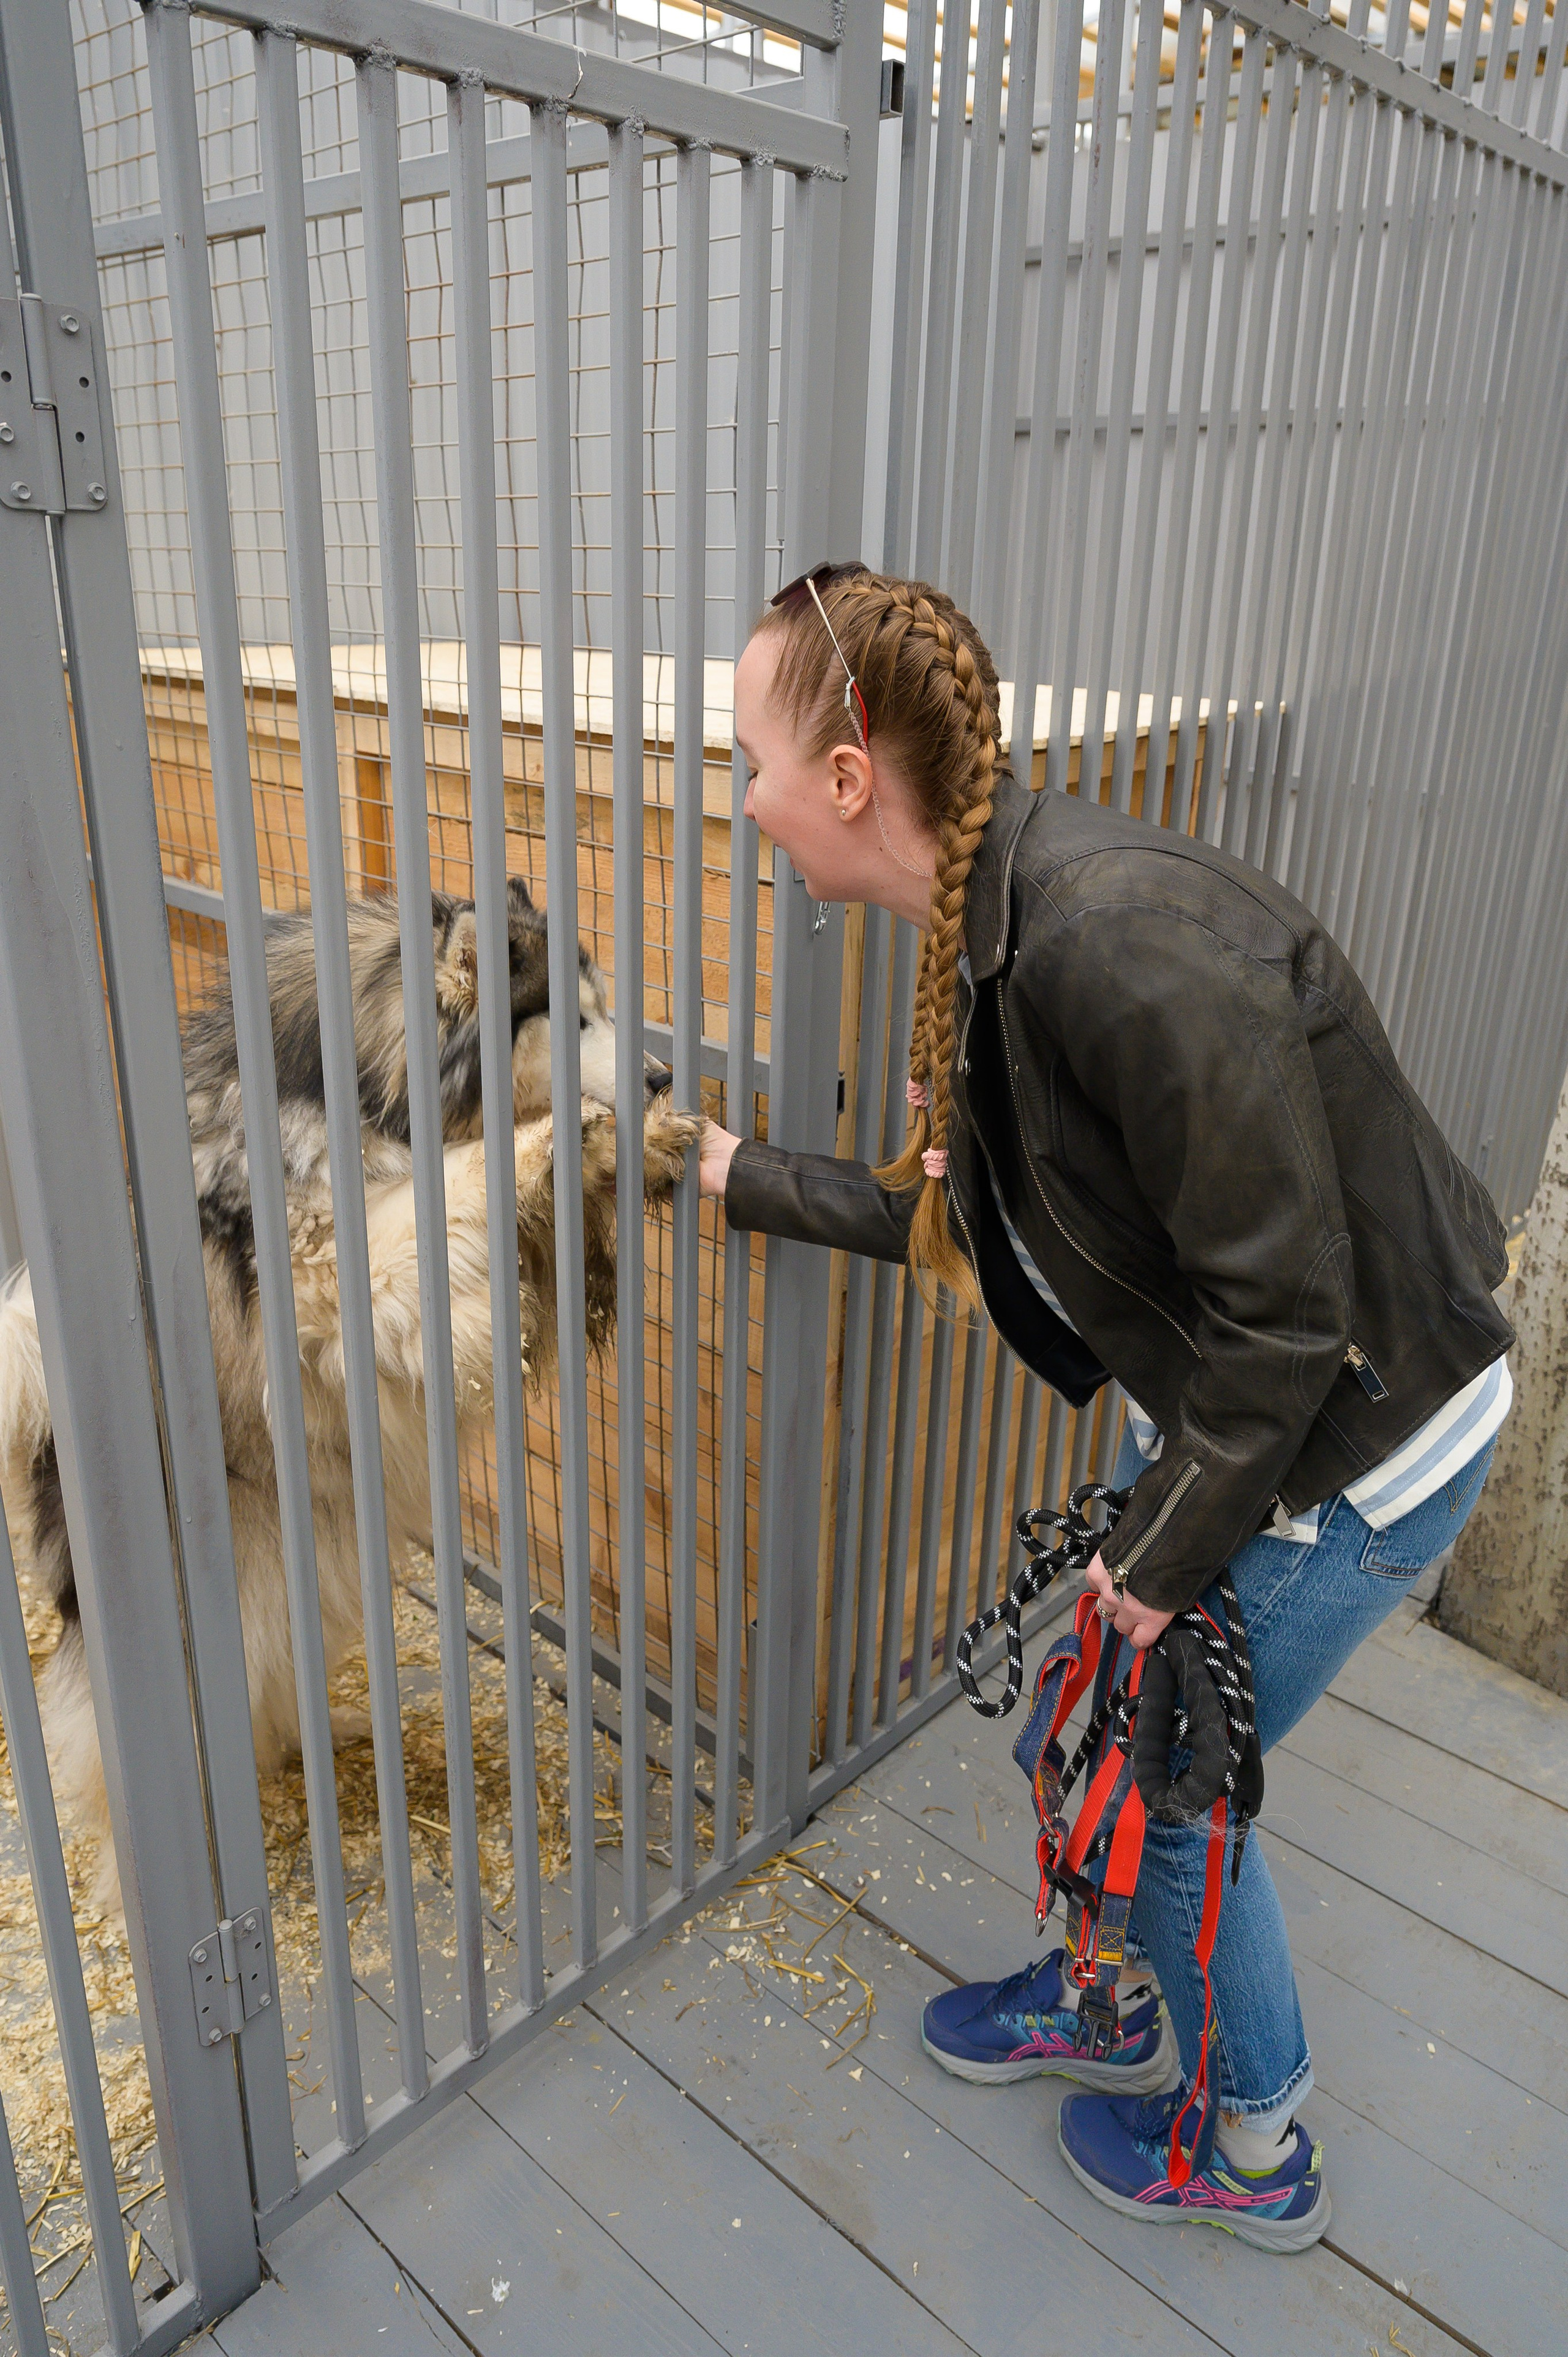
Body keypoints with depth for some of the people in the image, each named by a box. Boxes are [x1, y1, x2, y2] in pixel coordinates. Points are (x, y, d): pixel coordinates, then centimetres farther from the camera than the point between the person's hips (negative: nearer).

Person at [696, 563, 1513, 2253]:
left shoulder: (1131, 941, -33)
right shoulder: (989, 926, -2)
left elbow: (1282, 1308, -27)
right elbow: (950, 1218, 9)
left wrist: (1163, 1553, -15)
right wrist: (752, 1182, 13)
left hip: (1353, 1440, -8)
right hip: (1211, 1404, 8)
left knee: (1158, 1785, 10)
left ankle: (1253, 2151, 40)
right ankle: (1116, 2008, 52)